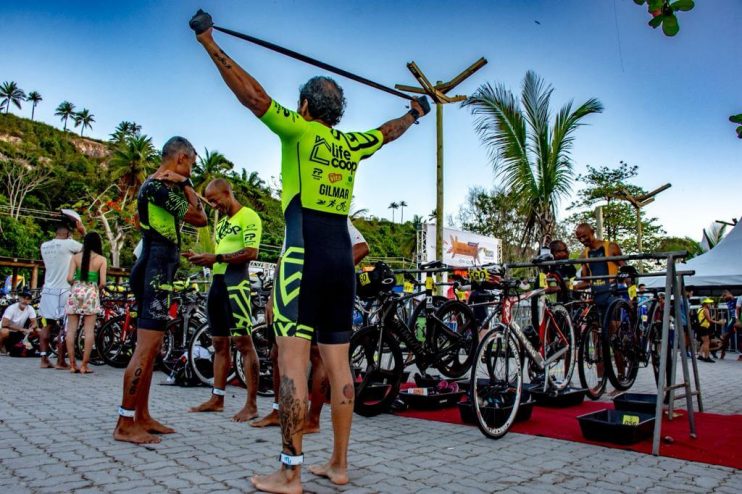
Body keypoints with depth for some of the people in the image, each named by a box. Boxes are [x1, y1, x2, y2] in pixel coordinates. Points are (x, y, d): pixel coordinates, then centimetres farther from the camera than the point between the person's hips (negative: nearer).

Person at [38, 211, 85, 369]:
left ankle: (44, 360, 12)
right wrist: (83, 230, 4)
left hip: (48, 290, 6)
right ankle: (60, 361, 2)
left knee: (48, 325, 13)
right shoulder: (68, 244, -14)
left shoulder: (44, 246, 6)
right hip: (63, 291, -6)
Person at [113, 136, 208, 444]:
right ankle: (125, 424, -6)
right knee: (146, 347, -11)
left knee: (152, 347, 12)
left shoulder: (164, 186, 20)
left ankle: (141, 417, 18)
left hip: (157, 272, 11)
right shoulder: (157, 186, -11)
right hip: (154, 271, -11)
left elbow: (198, 213, 18)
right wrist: (183, 184, 1)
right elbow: (199, 219, -10)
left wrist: (184, 184, 8)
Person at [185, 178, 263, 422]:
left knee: (243, 342, -9)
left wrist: (216, 257, -18)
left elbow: (251, 253, -15)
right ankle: (217, 399, 18)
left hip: (236, 283, -9)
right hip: (217, 282, 9)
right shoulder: (221, 222, 23)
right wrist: (201, 260, 6)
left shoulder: (248, 216, -4)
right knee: (220, 344, 11)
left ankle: (251, 404, -5)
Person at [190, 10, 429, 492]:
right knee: (338, 362, 9)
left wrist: (209, 41, 8)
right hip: (343, 258, 6)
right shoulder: (353, 144, 17)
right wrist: (415, 113, 55)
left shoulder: (298, 130, 2)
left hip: (306, 255, -6)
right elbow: (389, 131, 35)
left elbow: (252, 93, -1)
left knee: (293, 360, -5)